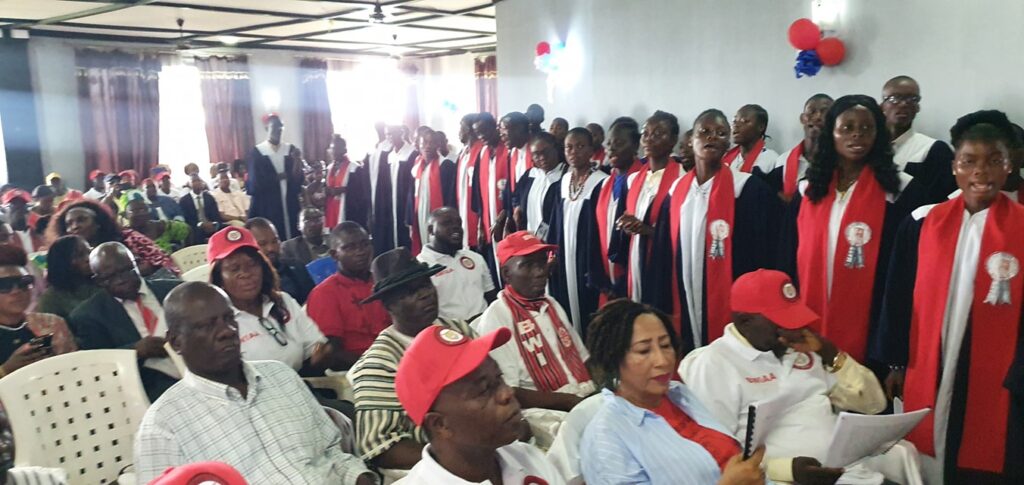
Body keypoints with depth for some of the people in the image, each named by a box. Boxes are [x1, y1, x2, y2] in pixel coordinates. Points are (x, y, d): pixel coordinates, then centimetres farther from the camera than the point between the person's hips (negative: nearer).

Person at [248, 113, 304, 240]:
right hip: (266, 208, -3)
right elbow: (255, 183, -6)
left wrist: (297, 160, -14)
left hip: (289, 205, 3)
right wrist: (278, 177, -5)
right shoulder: (256, 152, 0)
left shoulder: (291, 149, 9)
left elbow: (298, 179, 1)